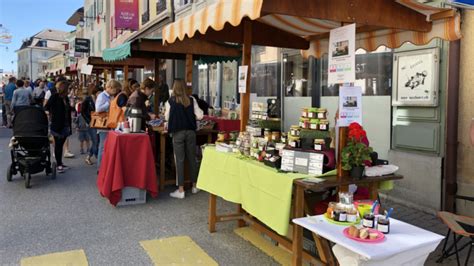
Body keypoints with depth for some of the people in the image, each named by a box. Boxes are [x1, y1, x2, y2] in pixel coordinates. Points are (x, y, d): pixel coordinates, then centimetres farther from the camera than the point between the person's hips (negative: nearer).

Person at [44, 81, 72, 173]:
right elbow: (46, 108, -14)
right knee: (58, 145, 2)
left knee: (60, 145, 13)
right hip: (57, 126, -5)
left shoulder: (66, 98, 11)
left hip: (65, 126, 6)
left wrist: (70, 126, 13)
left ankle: (60, 163, 22)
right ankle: (58, 164, 9)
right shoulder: (54, 97, -7)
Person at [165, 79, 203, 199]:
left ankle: (181, 190, 3)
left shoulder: (170, 101, -4)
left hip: (177, 132, -2)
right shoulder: (192, 100, 0)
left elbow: (167, 118, 4)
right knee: (192, 158, 13)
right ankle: (194, 186, 24)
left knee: (179, 160, 1)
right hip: (190, 131, 2)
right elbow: (199, 116, -1)